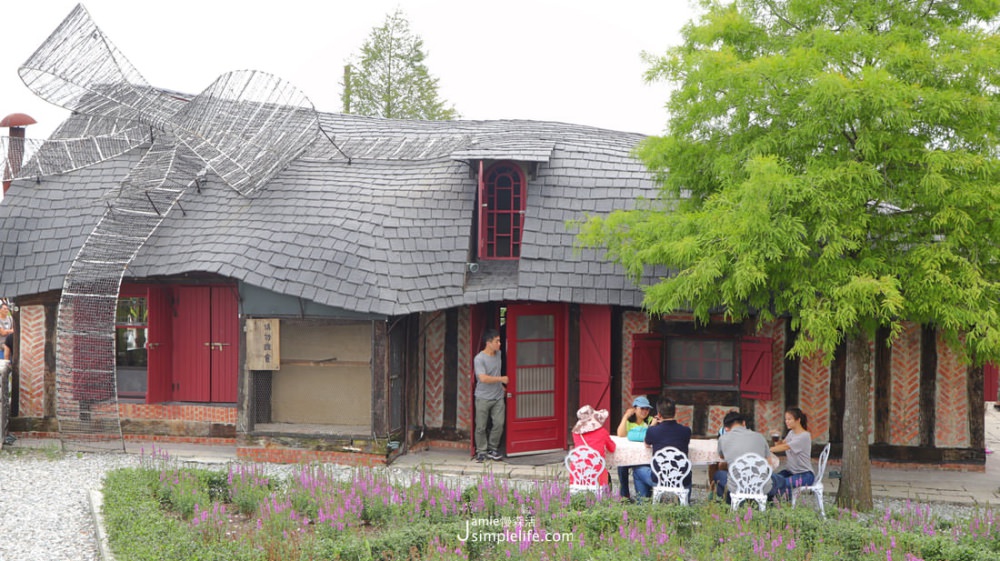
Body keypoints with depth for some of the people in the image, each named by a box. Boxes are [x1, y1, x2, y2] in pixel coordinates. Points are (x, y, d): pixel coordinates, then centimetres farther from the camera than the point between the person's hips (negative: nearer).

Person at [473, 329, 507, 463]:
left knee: (499, 424, 0)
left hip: (498, 396, 6)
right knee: (481, 427, 0)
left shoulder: (498, 354, 8)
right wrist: (501, 379, -17)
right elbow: (483, 378, -24)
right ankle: (481, 451, 13)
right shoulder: (479, 359, -15)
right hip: (483, 398, -6)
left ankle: (492, 449, 15)